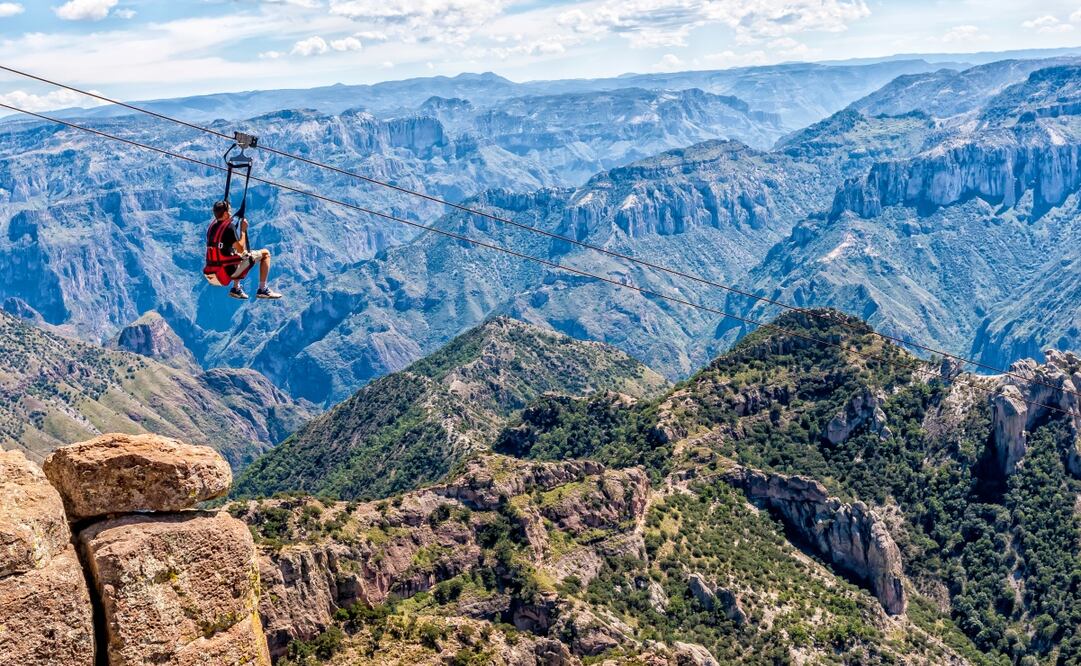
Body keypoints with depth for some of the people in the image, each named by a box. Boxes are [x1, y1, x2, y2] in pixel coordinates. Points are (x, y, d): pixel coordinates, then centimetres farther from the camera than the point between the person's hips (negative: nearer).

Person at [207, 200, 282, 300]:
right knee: (265, 253, 3)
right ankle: (263, 289, 4)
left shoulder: (212, 228, 7)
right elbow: (241, 249, -15)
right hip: (229, 270, -8)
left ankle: (236, 289, 30)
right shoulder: (229, 227, -16)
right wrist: (243, 230, -6)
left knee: (238, 254, 38)